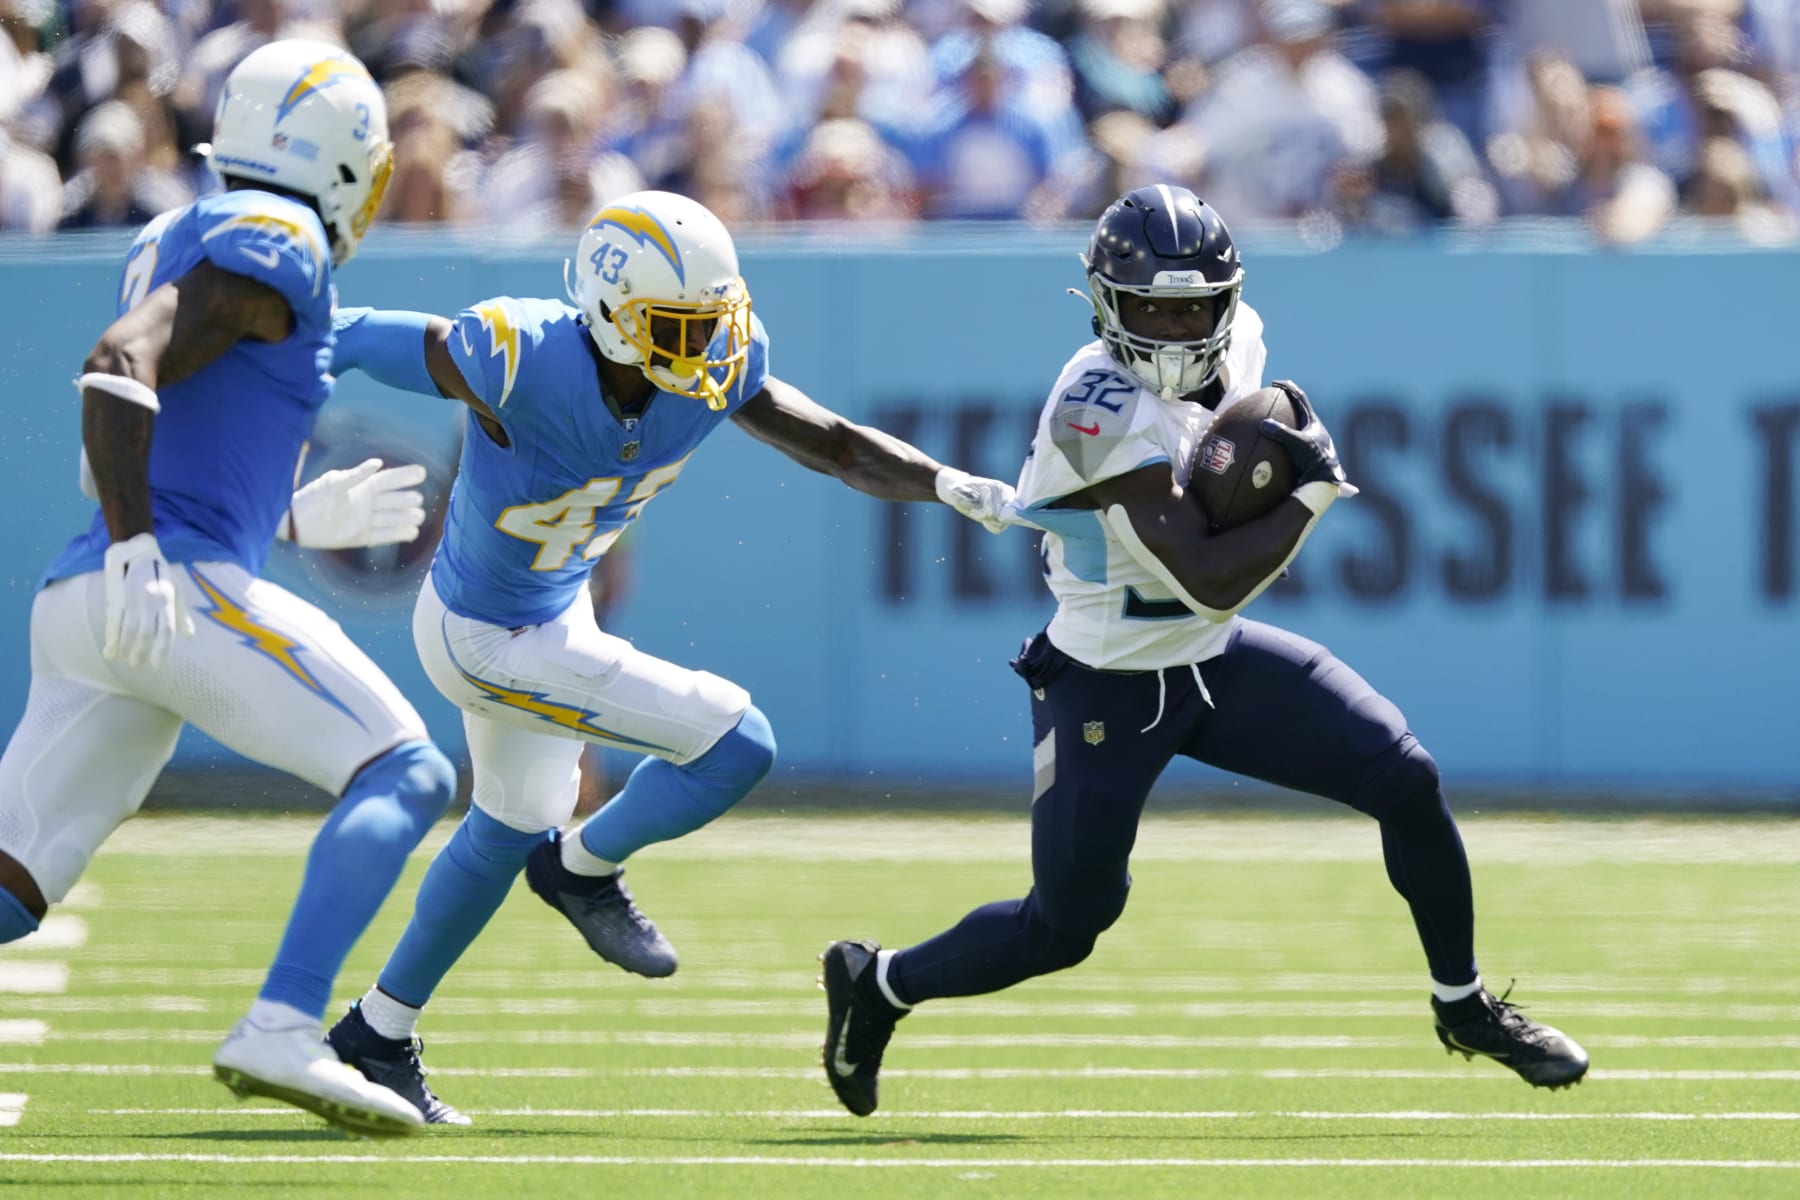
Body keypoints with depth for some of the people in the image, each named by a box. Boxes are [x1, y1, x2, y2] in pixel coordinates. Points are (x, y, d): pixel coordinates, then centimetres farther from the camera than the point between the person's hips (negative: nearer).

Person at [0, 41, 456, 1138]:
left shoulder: (177, 239, 25)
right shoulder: (276, 245, -3)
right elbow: (122, 367, -18)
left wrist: (302, 519, 36)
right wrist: (136, 546, -26)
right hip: (185, 588, -9)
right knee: (406, 777, -5)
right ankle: (283, 1034, -21)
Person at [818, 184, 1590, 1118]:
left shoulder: (1238, 343, -5)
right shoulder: (1105, 411, -29)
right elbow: (1212, 581, -31)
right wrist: (1314, 490, -23)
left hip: (1216, 659, 7)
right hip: (1107, 691, -7)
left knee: (1407, 782, -2)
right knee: (1063, 929, 2)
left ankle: (1463, 1007, 18)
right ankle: (877, 983, 28)